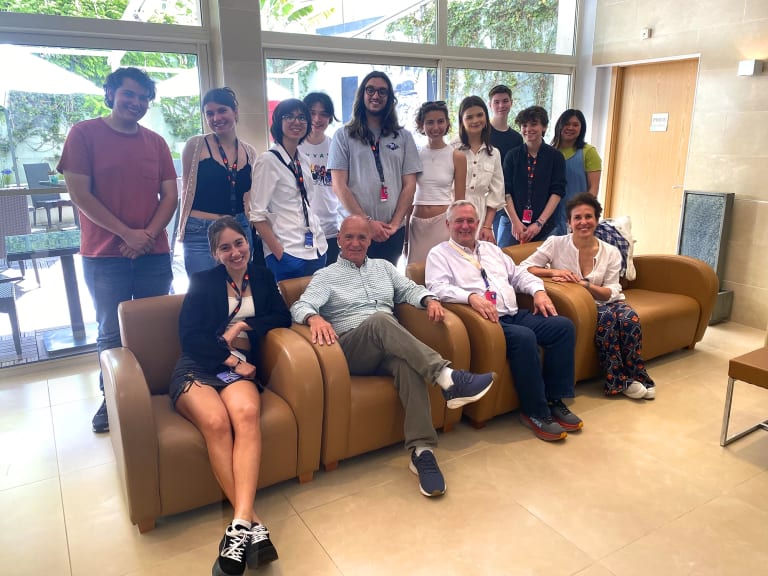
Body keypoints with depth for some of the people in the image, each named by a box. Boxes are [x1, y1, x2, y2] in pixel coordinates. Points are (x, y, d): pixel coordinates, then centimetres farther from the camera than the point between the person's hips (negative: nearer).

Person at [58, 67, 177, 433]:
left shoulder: (156, 142, 9)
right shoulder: (84, 134, -1)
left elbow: (170, 195, 6)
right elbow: (79, 194, -8)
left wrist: (148, 234, -10)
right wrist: (127, 233, -13)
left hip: (154, 254, 3)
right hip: (105, 255, -2)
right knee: (112, 332, 7)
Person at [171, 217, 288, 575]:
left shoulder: (263, 277, 21)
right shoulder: (202, 282, 13)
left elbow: (282, 318, 9)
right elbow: (189, 336, 0)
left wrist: (243, 325, -4)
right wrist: (231, 360, -10)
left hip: (239, 367, 1)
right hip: (197, 367, -1)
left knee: (247, 414, -35)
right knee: (216, 422, -35)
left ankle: (240, 523, -42)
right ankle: (252, 521, -35)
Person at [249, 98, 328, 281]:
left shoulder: (302, 159, 10)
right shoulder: (269, 160, -10)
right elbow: (257, 214, -13)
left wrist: (320, 243, 10)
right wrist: (279, 253, -15)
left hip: (316, 250, 7)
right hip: (287, 255, -7)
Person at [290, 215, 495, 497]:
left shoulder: (383, 266, 25)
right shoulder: (325, 276, 12)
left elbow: (409, 289, 18)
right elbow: (300, 306, -3)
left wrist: (429, 299, -7)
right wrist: (314, 318, -28)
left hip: (393, 348, 3)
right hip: (352, 349, -2)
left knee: (408, 362, -35)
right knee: (380, 319, -36)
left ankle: (421, 450, -40)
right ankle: (447, 377, -44)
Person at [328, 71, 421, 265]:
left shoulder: (403, 137, 10)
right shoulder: (344, 136, 4)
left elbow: (409, 185, 6)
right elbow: (339, 186, -3)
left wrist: (395, 224, -5)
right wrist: (367, 222, -11)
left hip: (393, 232, 2)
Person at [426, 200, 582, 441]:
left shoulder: (491, 249, 26)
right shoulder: (439, 254, 5)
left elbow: (518, 274, 25)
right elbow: (438, 288, -12)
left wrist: (538, 290, 4)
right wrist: (472, 297, -28)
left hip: (515, 314, 7)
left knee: (563, 326, -12)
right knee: (524, 337, -33)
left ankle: (555, 400, -5)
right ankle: (535, 412, -17)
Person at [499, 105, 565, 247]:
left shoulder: (555, 157, 5)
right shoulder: (512, 156, 7)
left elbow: (557, 192, -1)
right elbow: (506, 191, 1)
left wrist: (539, 223, -9)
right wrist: (515, 222, -9)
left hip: (544, 227, 0)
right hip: (512, 223, 1)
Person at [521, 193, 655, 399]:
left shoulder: (611, 253, 1)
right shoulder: (556, 244, -6)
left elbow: (612, 293, -5)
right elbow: (524, 267, -10)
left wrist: (584, 284, -22)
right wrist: (554, 271, -26)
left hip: (602, 301, 3)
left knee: (629, 317, -28)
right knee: (607, 317, -31)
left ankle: (637, 376, -9)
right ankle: (618, 381, -16)